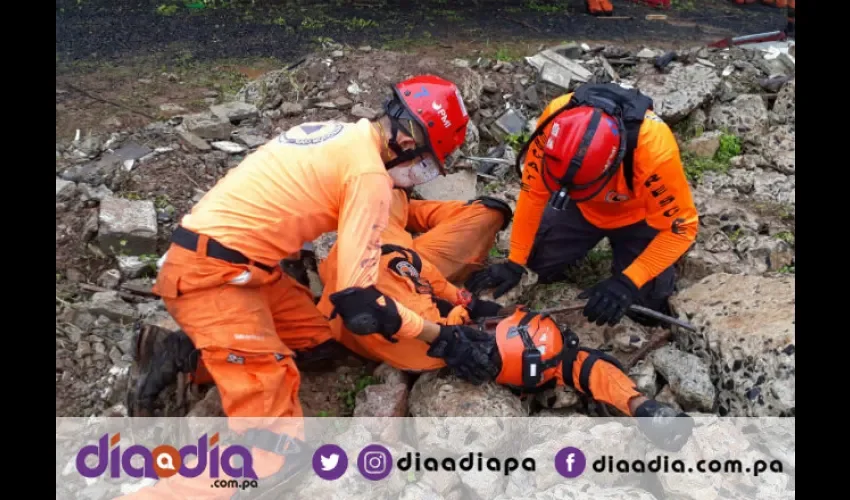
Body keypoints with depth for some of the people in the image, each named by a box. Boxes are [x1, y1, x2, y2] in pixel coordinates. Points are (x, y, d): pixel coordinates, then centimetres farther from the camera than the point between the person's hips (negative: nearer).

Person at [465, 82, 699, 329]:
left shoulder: (655, 150, -42)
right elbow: (533, 192, -20)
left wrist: (627, 282, -38)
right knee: (539, 260, -8)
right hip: (583, 208, 2)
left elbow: (681, 226, -29)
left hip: (637, 215, -2)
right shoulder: (555, 119, -34)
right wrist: (515, 262, -18)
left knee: (646, 301, -11)